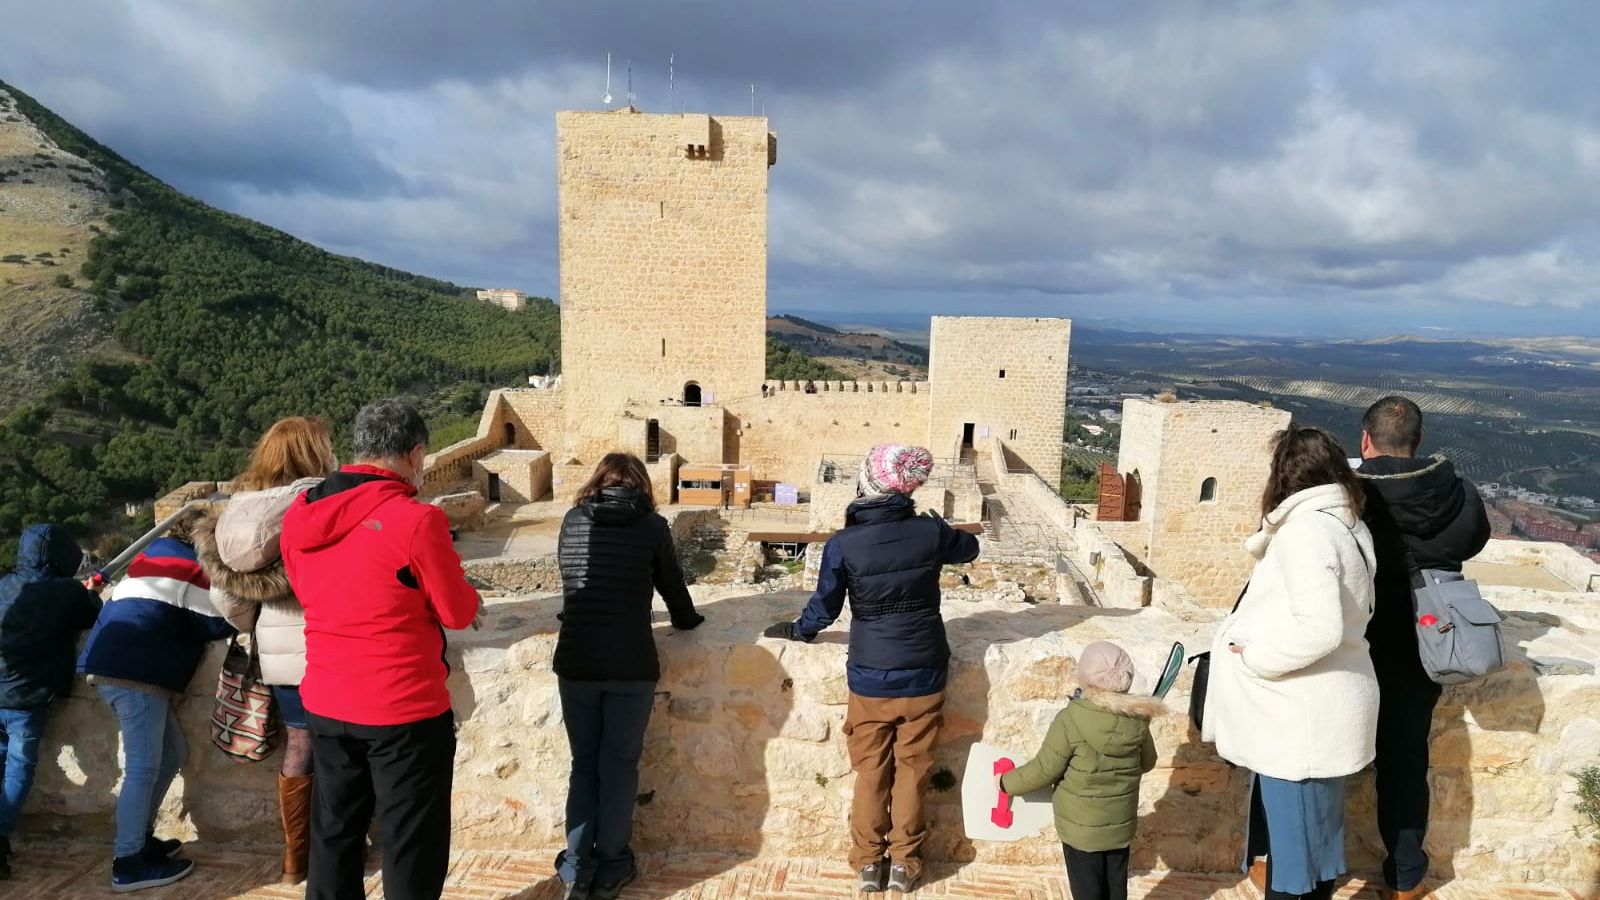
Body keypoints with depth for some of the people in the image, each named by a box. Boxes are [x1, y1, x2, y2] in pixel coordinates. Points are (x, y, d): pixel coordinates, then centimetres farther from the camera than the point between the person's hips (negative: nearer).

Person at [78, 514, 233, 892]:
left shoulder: (156, 554, 24)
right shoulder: (193, 565, -2)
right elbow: (215, 624, -3)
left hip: (116, 664, 10)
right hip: (135, 670, -10)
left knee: (171, 753, 15)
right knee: (143, 766, -9)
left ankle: (139, 838, 20)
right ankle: (129, 864, -7)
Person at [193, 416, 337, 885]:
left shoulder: (239, 507, 5)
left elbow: (225, 595, 5)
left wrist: (261, 629, 20)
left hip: (277, 657, 6)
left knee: (297, 749, 19)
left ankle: (295, 857, 30)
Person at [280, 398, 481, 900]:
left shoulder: (300, 515, 1)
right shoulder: (416, 520, -19)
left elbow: (309, 595, 13)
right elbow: (458, 614, -11)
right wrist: (468, 596, 9)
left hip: (325, 705, 6)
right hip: (404, 709, -6)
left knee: (334, 837, 20)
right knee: (411, 846, 9)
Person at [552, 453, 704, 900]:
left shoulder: (572, 521, 4)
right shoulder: (652, 525, -3)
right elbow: (672, 583, 8)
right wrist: (687, 620, 29)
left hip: (575, 663, 2)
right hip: (631, 666, -2)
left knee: (584, 765, 17)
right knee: (619, 766, 12)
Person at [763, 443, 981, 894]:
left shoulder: (842, 545, -16)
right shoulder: (929, 531, -9)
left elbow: (825, 607, -5)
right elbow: (970, 548, 12)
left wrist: (797, 630, 15)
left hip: (870, 678, -1)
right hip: (923, 675, 1)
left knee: (871, 771, 15)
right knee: (912, 769, 14)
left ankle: (868, 862, 24)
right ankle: (904, 862, 24)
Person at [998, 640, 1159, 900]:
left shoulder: (1070, 720, -25)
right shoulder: (1136, 718, -11)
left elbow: (1045, 769, -18)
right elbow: (1147, 762, 5)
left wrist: (1006, 782, -2)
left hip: (1081, 825, -4)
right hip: (1120, 823, 4)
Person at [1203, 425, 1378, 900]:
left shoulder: (1305, 531, -21)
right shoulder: (1346, 524, 8)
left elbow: (1319, 628, -30)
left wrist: (1252, 655, -18)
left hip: (1303, 716, -10)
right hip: (1326, 708, 10)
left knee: (1292, 843, 4)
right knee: (1316, 831, 22)